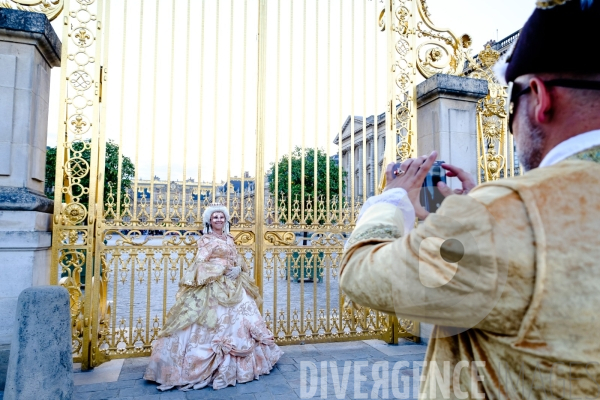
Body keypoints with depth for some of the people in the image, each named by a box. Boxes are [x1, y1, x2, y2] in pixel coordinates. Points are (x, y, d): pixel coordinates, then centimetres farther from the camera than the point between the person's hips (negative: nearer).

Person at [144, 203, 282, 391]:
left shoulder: (229, 239, 15)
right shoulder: (206, 240, -4)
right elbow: (201, 264, -12)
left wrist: (239, 269, -6)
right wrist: (224, 269, -18)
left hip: (233, 286, 7)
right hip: (213, 286, -7)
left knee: (239, 320, 8)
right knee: (215, 322, -8)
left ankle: (232, 366, 23)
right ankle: (214, 368, 3)